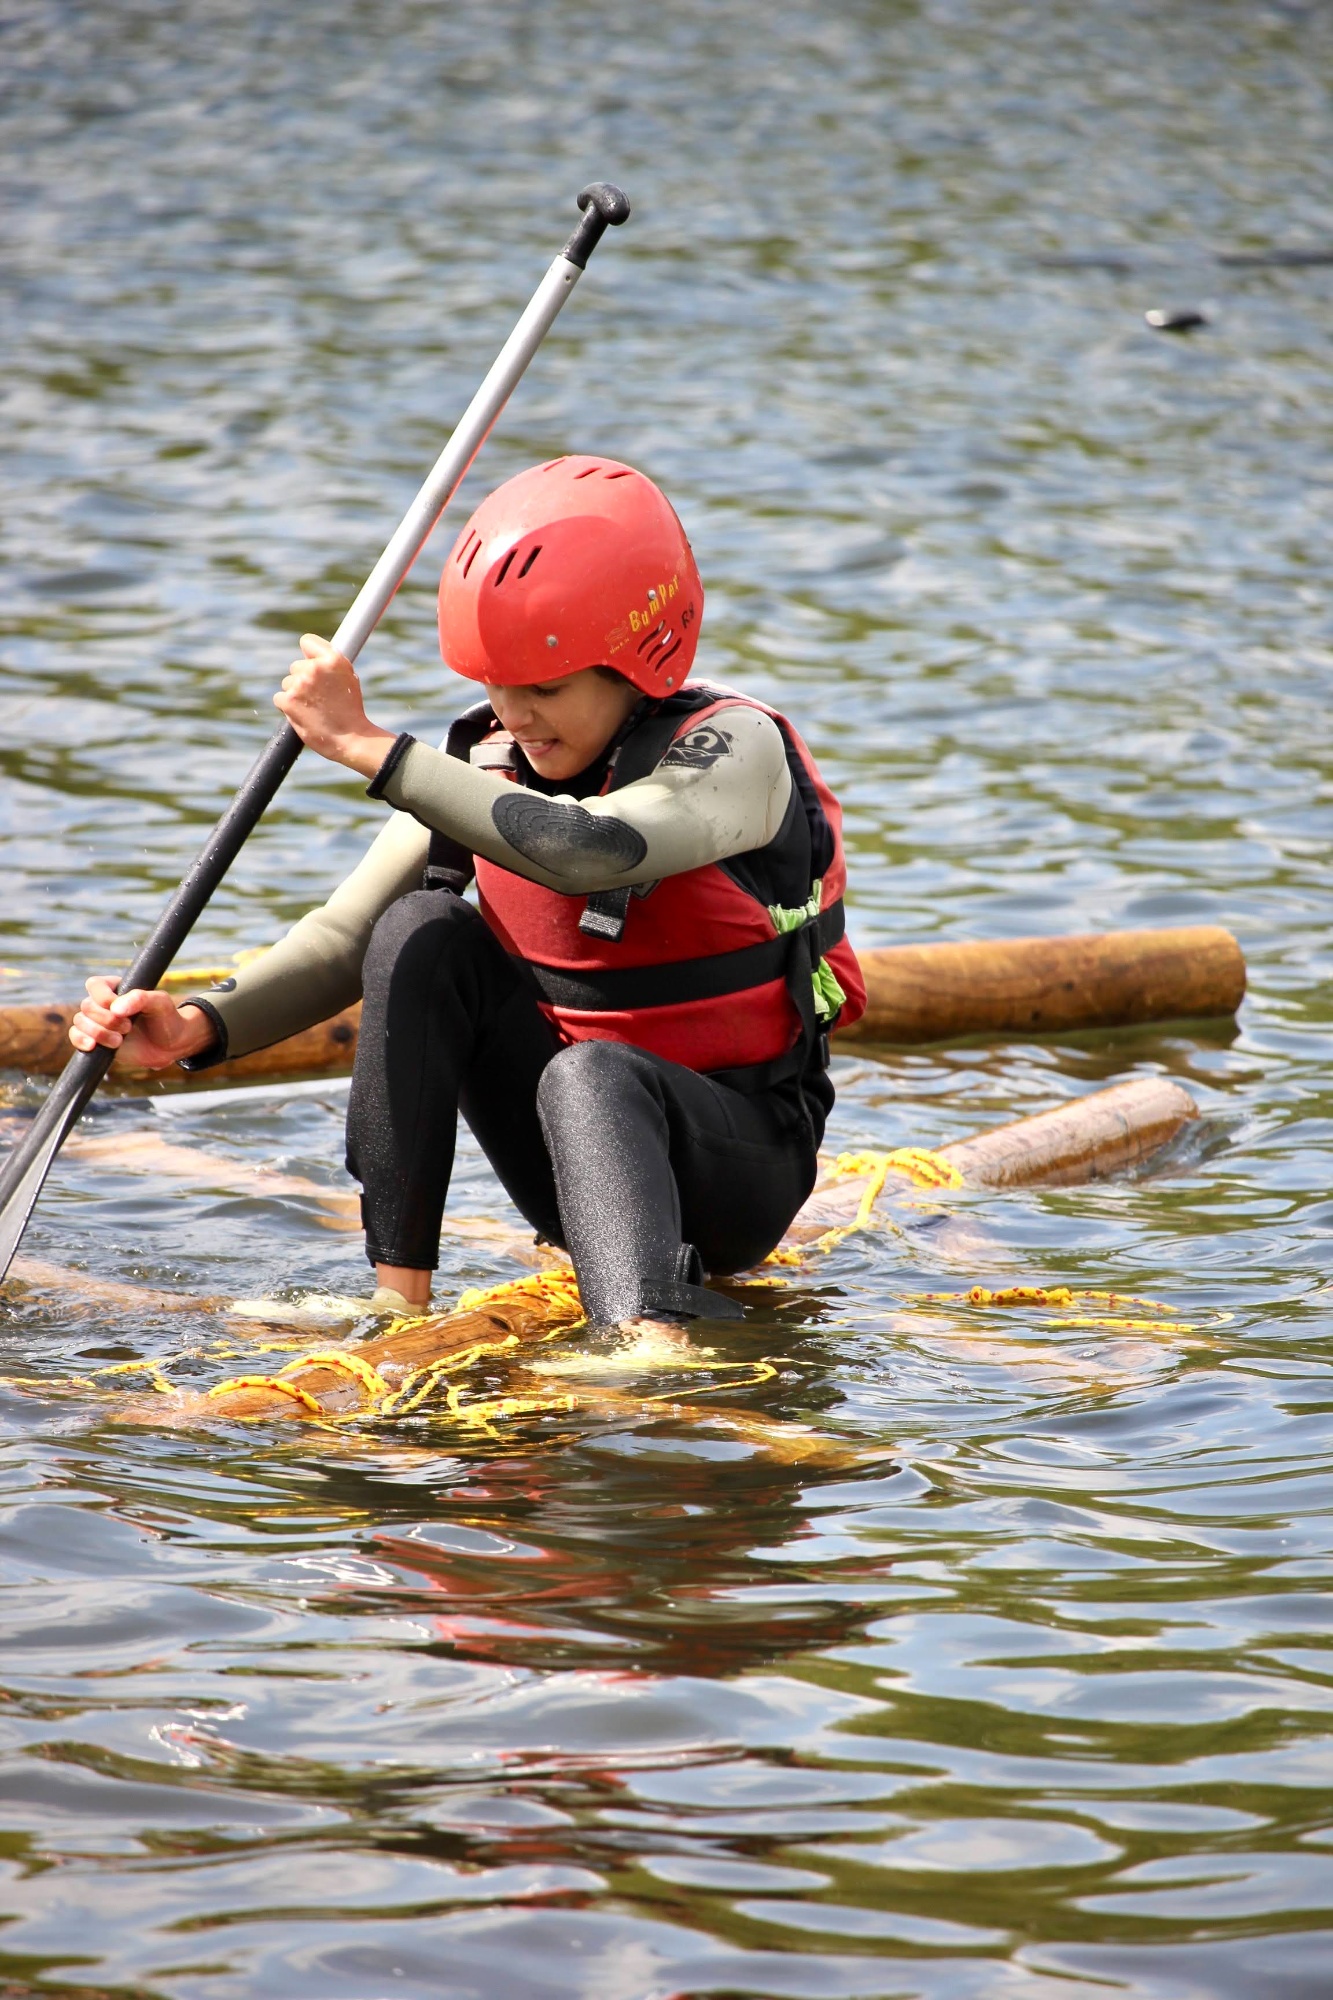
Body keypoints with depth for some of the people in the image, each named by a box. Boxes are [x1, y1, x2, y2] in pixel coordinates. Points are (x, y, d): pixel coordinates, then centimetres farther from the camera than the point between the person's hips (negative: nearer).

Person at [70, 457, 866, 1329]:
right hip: (582, 1132, 6)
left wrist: (366, 745, -35)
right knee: (425, 930, -15)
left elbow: (581, 852, -38)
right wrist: (200, 1027, -24)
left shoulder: (736, 749, -18)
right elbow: (345, 937, -6)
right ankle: (398, 1298, -19)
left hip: (740, 1173, -5)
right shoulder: (487, 766, -1)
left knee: (589, 1073, -36)